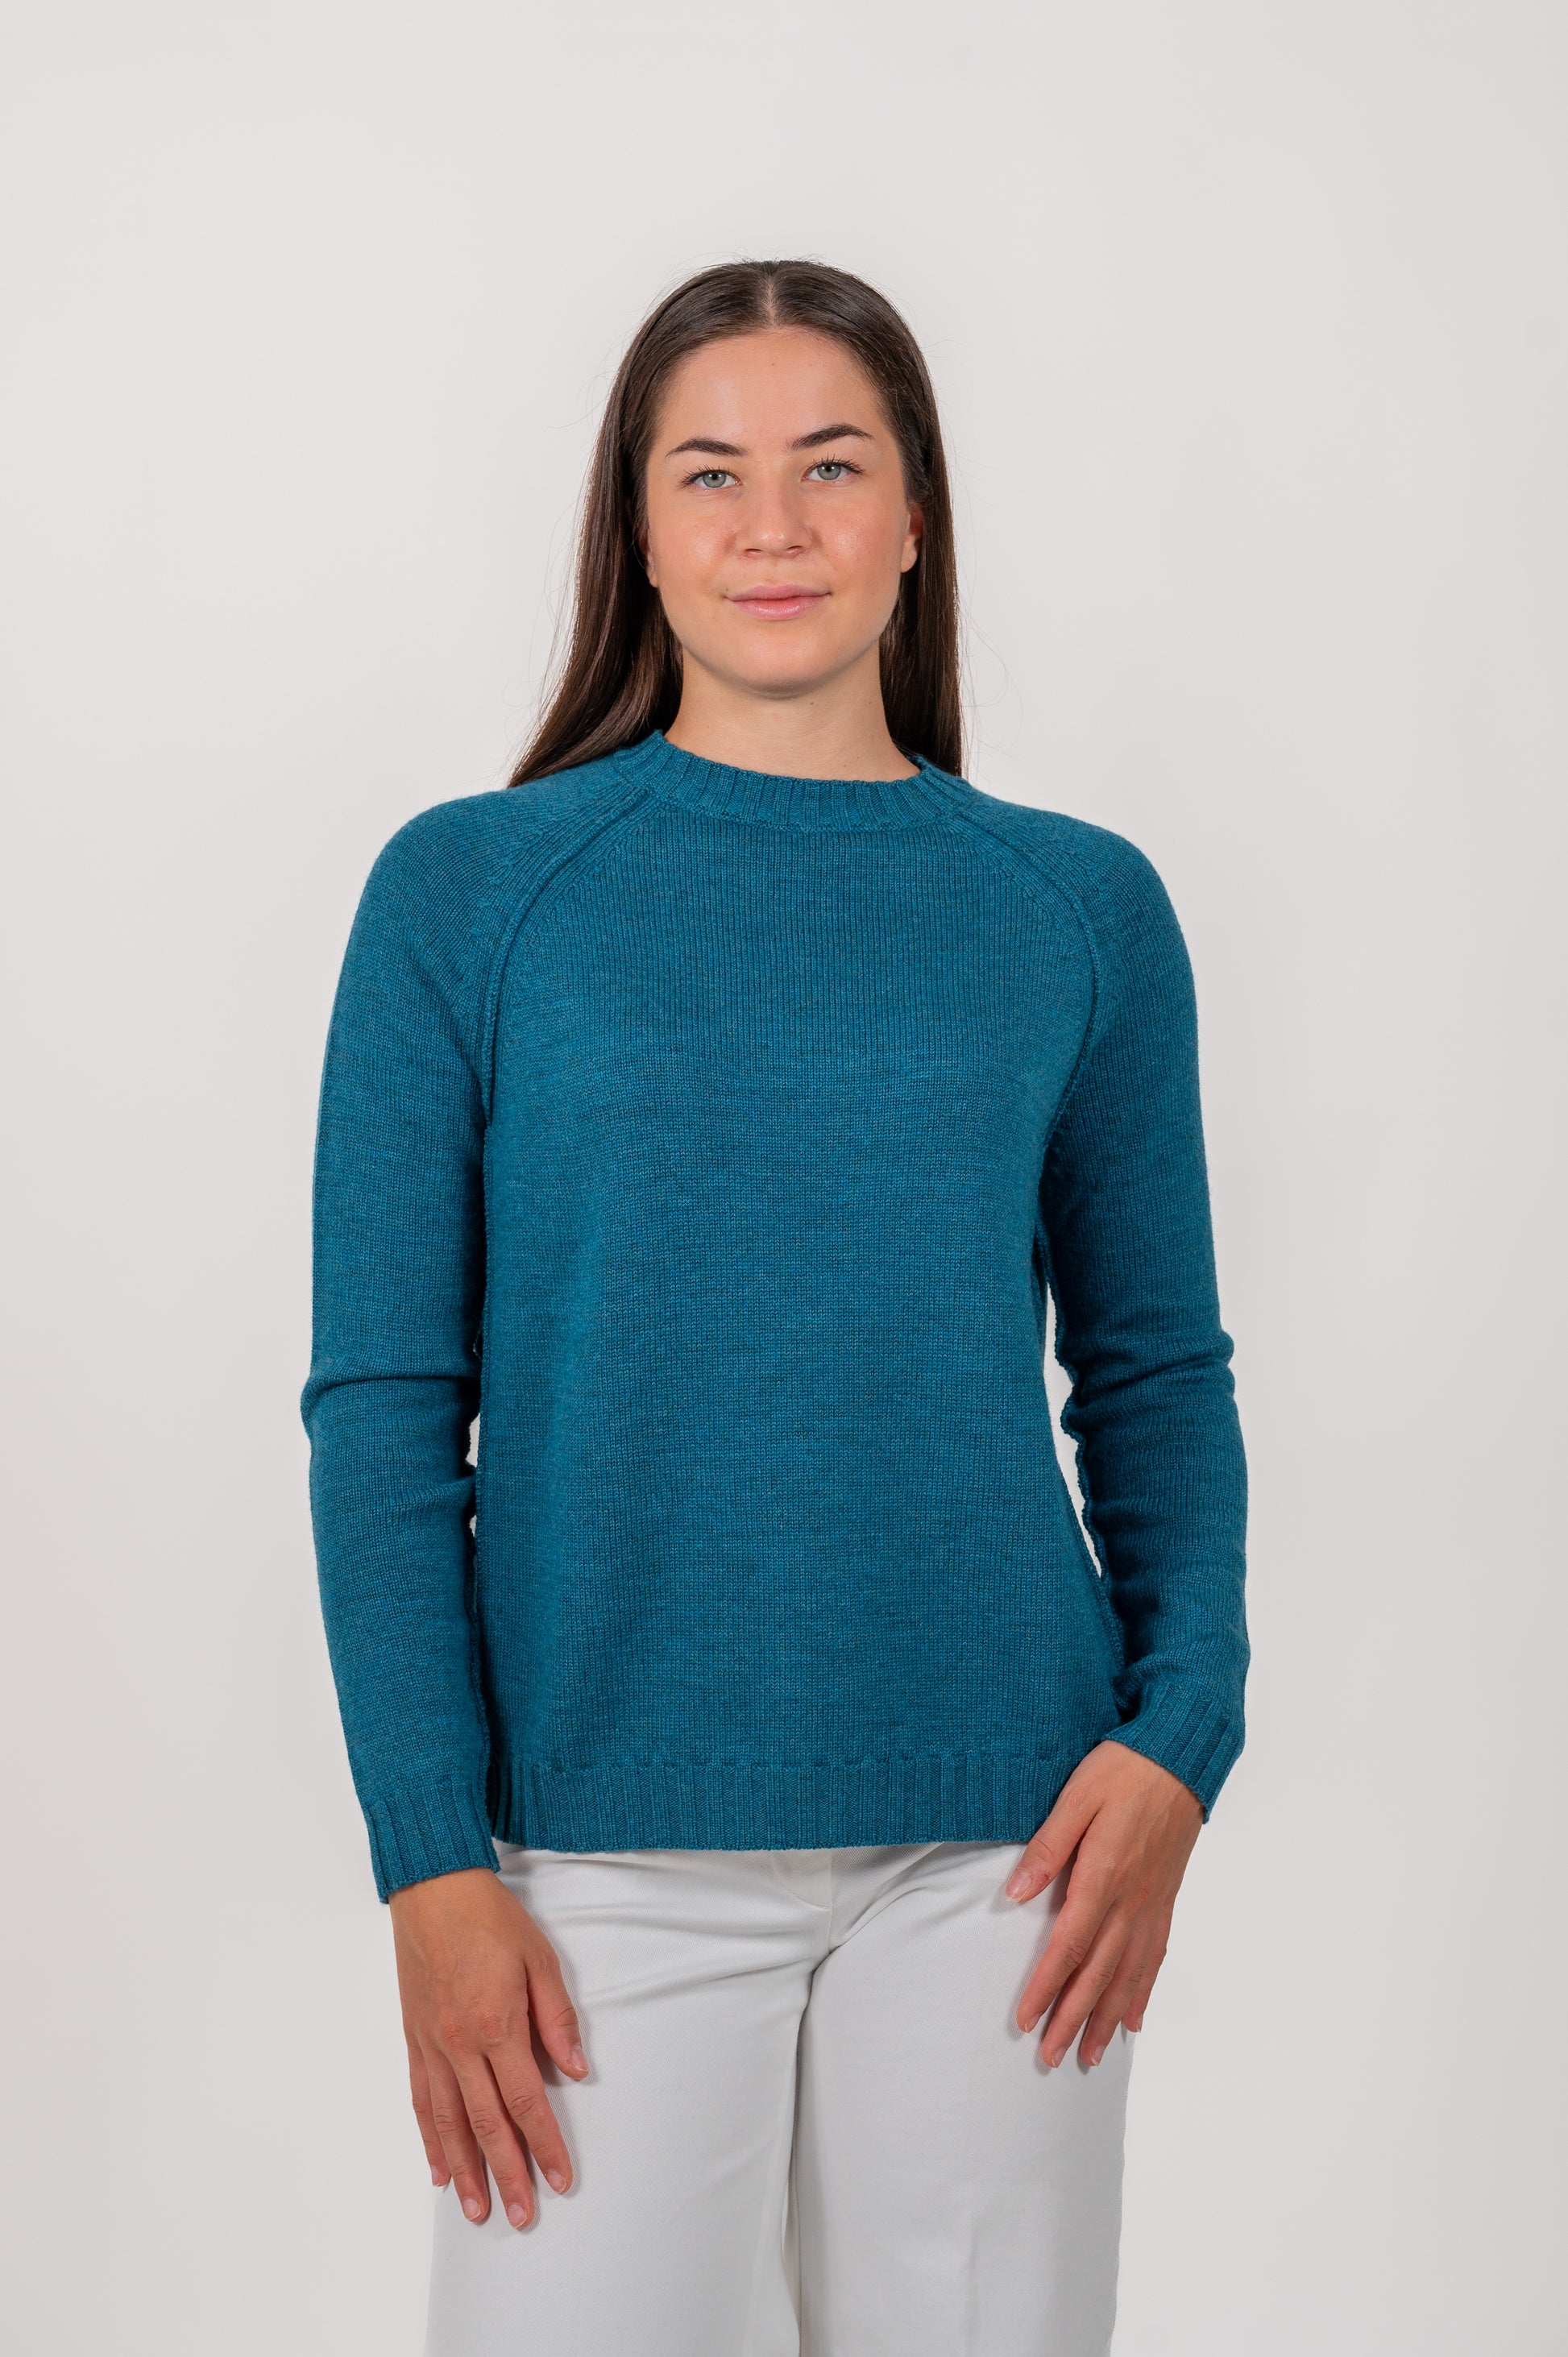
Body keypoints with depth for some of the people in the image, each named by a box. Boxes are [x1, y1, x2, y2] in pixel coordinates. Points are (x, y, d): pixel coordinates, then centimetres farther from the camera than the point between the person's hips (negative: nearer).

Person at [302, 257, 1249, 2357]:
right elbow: (385, 1405, -2)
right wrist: (430, 1860, -8)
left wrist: (1179, 1730, -5)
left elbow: (1157, 1374, 9)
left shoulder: (1081, 909, 4)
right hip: (607, 1846, -1)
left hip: (997, 1847, 2)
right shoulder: (470, 891, 0)